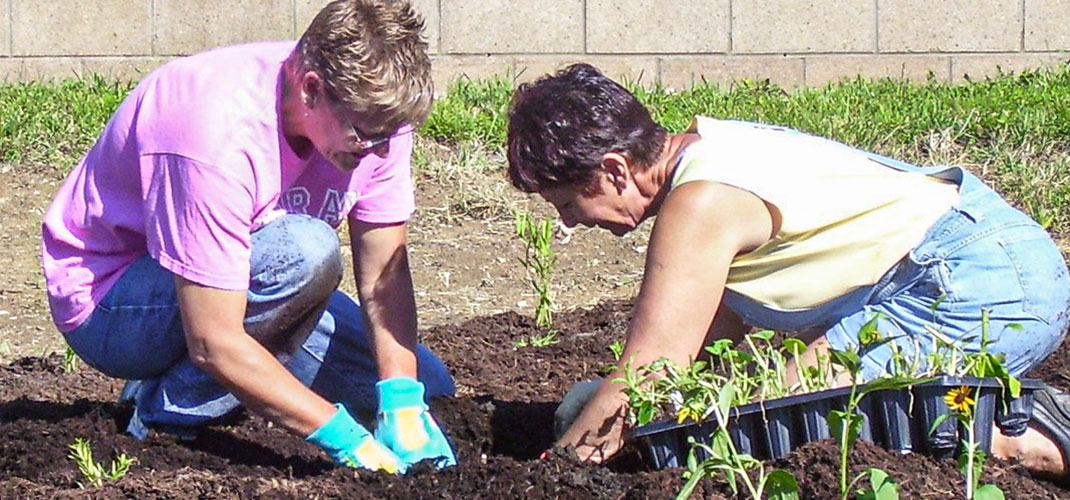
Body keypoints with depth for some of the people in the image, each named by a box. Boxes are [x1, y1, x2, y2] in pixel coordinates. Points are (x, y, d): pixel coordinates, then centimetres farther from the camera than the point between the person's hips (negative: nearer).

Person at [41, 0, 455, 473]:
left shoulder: (371, 107, -15)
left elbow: (384, 272, -10)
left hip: (229, 285, 7)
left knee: (426, 388, -2)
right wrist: (343, 436, -36)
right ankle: (172, 408, -15)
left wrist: (404, 403, -24)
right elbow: (213, 343, -36)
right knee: (306, 252, -35)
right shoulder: (220, 136, -36)